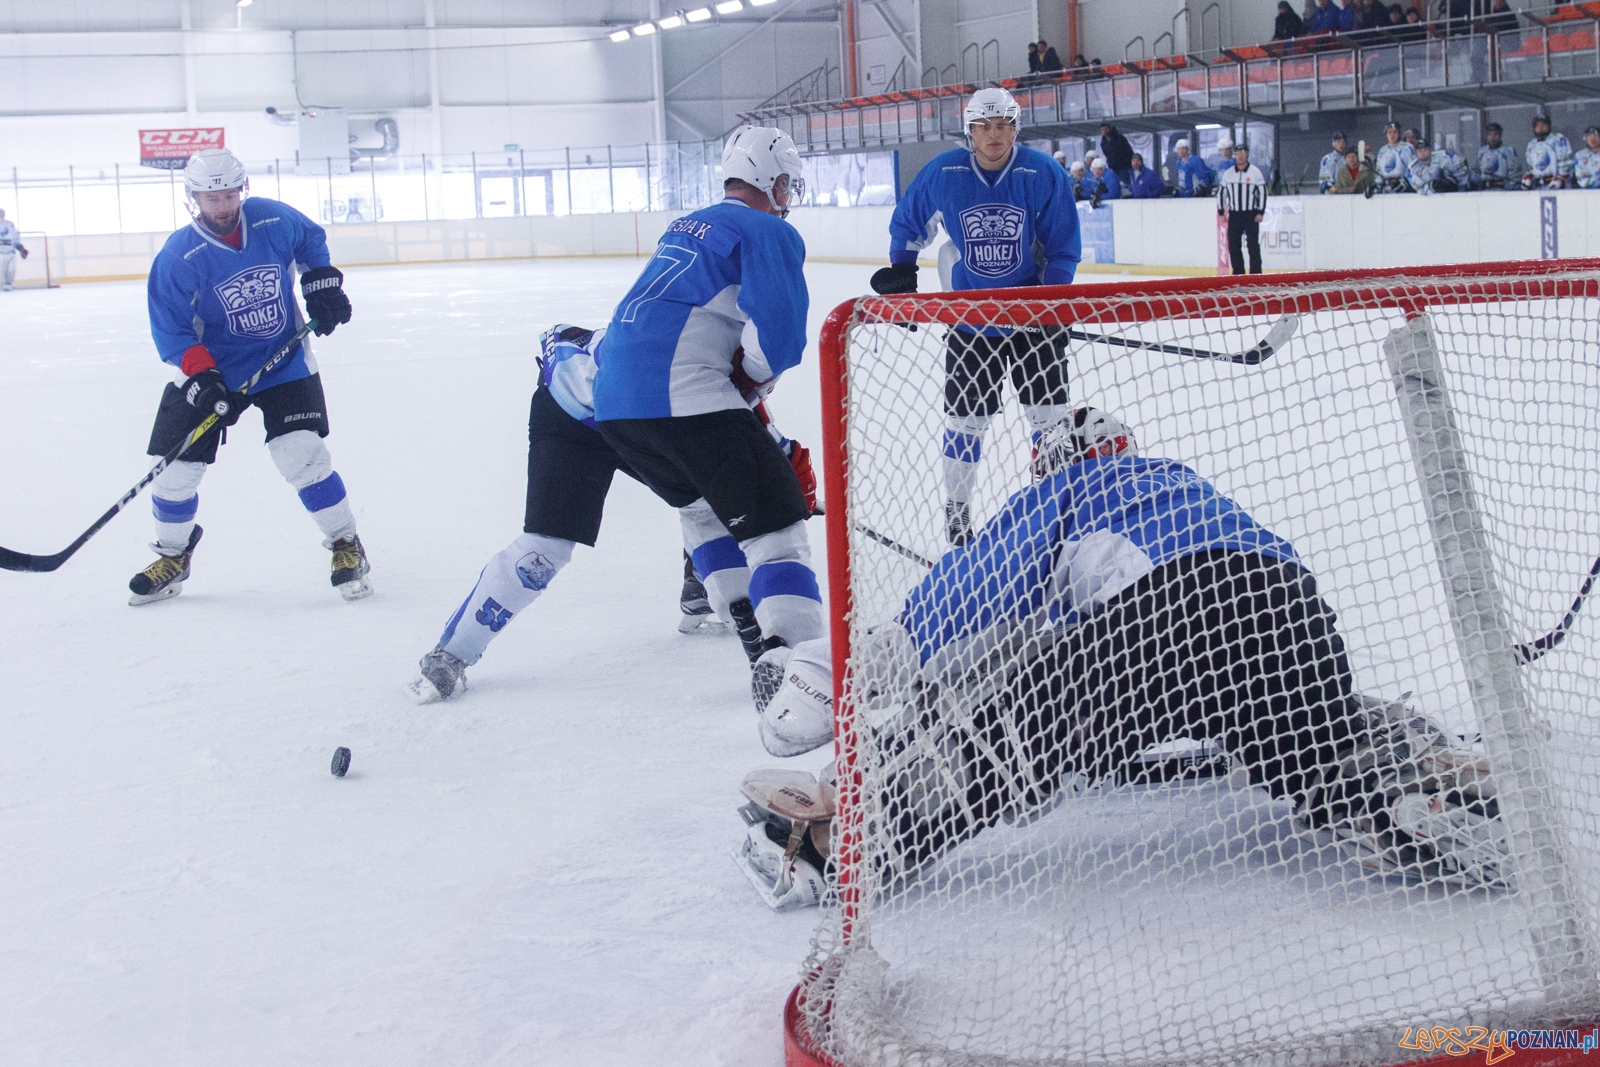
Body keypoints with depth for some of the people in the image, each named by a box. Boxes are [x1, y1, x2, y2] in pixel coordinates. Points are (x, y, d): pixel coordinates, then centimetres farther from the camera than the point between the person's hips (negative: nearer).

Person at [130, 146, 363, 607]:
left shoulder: (275, 220, -12)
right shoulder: (179, 257, -18)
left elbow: (312, 241, 11)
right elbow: (170, 332, -15)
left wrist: (322, 285, 1)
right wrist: (202, 378, -27)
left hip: (284, 361, 0)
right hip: (212, 367, 0)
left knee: (302, 456, -14)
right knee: (175, 468, 0)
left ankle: (347, 547, 3)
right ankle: (172, 558, 24)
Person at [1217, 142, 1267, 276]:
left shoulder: (1255, 172, -4)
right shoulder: (1228, 173, 6)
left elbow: (1262, 192, -4)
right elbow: (1221, 192, 13)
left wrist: (1260, 212, -8)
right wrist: (1221, 212, 8)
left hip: (1251, 215, -4)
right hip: (1234, 215, 4)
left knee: (1253, 244, -6)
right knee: (1233, 245, 2)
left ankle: (1256, 273, -2)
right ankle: (1238, 273, 11)